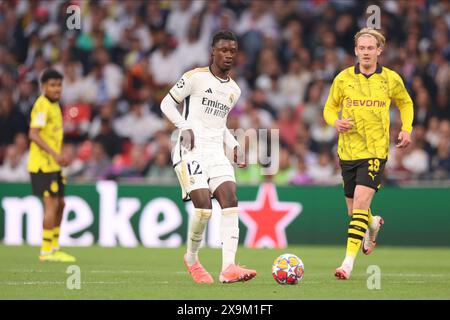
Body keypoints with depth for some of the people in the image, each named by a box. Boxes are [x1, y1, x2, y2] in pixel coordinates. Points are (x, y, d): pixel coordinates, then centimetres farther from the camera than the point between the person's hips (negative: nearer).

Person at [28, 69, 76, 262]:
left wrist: (58, 156, 22)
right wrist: (54, 154, -29)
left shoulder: (54, 105, 15)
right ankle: (46, 252, -4)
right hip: (42, 164, -10)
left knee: (60, 204, 14)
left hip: (52, 165, 10)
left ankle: (54, 248, 22)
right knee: (52, 205, -9)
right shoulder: (42, 105, -15)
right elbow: (33, 134, -24)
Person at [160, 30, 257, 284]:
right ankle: (192, 259, 9)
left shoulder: (234, 90, 18)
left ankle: (228, 268, -22)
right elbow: (167, 103, 2)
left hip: (217, 153, 6)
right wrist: (184, 127, -13)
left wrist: (235, 146, 14)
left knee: (231, 203, -14)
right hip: (191, 151, -6)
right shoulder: (196, 77, -2)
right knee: (204, 208, -17)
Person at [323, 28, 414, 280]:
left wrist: (407, 129, 4)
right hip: (348, 151, 3)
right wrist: (335, 122, -10)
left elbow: (405, 103, 20)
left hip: (376, 150, -3)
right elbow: (330, 108, 12)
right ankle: (373, 224, 48)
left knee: (361, 204, -19)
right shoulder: (343, 78, 2)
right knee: (354, 210, 11)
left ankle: (349, 261, -20)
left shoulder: (391, 79, 2)